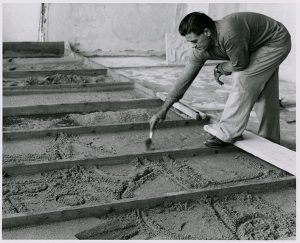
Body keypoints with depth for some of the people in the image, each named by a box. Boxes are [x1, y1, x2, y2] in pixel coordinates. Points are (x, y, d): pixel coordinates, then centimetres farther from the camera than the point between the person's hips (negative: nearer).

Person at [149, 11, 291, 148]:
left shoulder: (229, 33, -40)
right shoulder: (200, 50, -13)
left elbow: (240, 65, -26)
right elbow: (185, 79, -9)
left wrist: (220, 69, -7)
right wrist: (162, 111, -9)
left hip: (277, 42, -8)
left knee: (243, 78, -18)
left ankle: (226, 133, -10)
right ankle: (269, 139, 27)